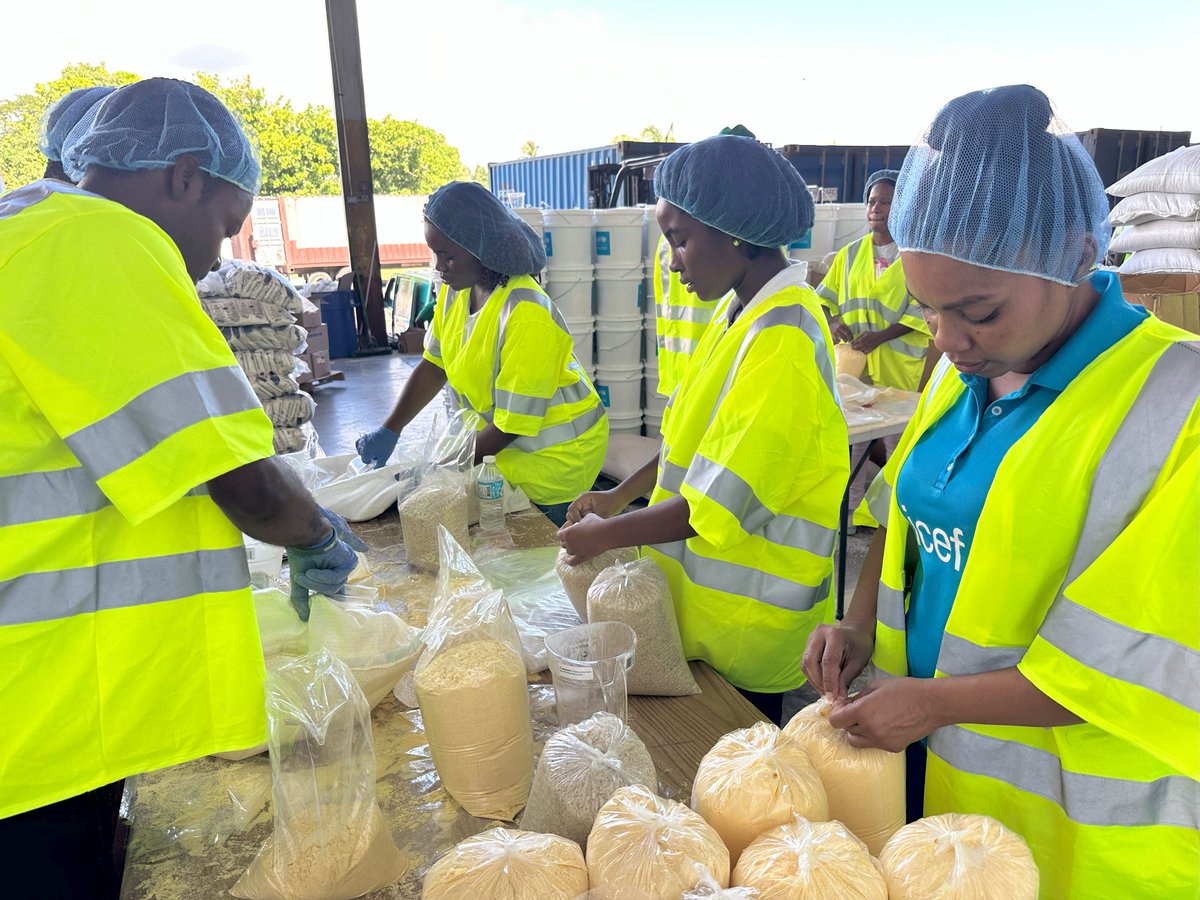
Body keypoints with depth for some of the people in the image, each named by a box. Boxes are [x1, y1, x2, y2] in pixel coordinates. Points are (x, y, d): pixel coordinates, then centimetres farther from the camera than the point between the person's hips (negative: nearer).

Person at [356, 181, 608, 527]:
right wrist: (389, 431, -5)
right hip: (505, 445, 7)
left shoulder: (526, 315, -28)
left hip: (554, 454, -7)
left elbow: (511, 424, -23)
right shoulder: (458, 289, -4)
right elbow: (434, 365, 5)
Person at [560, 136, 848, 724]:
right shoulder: (741, 310, 4)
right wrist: (622, 495, 8)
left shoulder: (782, 340, -25)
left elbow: (718, 503, -25)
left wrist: (604, 535, -14)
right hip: (709, 581, 8)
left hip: (747, 606, -8)